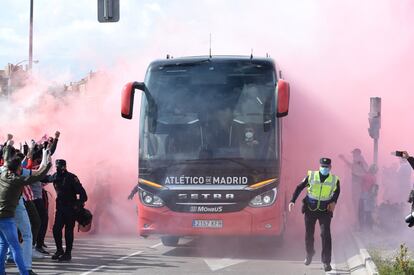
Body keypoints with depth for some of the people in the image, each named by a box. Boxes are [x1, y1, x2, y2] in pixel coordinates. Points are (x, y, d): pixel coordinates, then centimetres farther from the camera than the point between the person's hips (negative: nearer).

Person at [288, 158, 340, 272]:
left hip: (325, 210, -1)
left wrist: (334, 202, 4)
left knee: (325, 234, -13)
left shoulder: (334, 180, -2)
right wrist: (293, 201, -9)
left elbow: (337, 191, 19)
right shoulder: (311, 176, -5)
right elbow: (299, 187, 0)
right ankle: (309, 254, 39)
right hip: (310, 209, 1)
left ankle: (326, 262, -9)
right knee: (309, 234, 11)